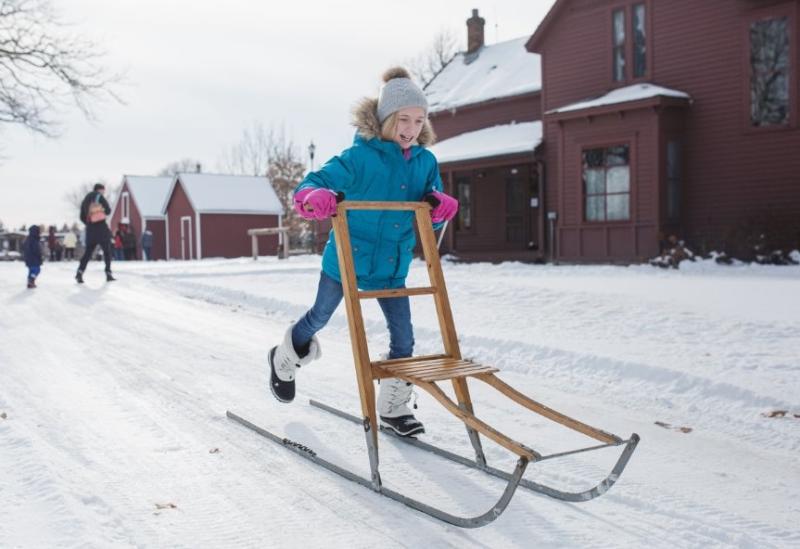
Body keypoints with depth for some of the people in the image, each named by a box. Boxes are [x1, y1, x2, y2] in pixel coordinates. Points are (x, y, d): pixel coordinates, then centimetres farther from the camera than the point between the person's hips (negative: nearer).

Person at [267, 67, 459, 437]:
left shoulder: (425, 162, 0)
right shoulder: (360, 156, -18)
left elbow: (430, 212, 8)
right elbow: (312, 184, -24)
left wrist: (440, 206, -16)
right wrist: (314, 199, -48)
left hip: (392, 266, 4)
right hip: (345, 257, -4)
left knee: (404, 337, 3)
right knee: (320, 318, 17)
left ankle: (393, 407, 21)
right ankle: (284, 359, 48)